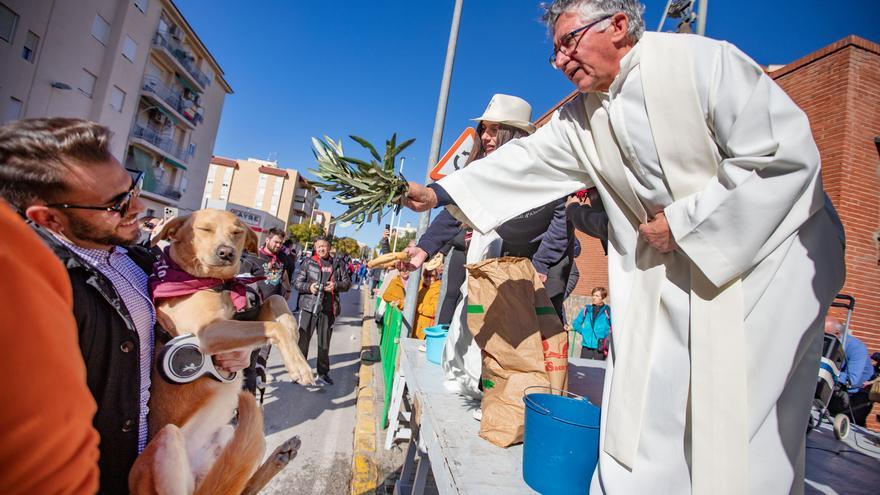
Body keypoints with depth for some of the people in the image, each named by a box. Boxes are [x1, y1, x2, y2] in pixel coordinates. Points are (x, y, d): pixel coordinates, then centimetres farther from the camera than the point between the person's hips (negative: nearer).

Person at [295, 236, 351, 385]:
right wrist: (309, 287, -15)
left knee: (324, 342, 12)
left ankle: (323, 372, 27)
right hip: (309, 306, -1)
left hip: (329, 308, 2)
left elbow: (347, 282, 9)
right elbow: (297, 282, 3)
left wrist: (336, 285, -9)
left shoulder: (337, 265, 8)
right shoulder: (308, 262, 3)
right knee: (303, 339, 1)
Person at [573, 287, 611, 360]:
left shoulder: (607, 311, -3)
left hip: (600, 347, -3)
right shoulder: (587, 309, 6)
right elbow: (576, 323, 13)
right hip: (586, 346, 3)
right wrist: (583, 331, 0)